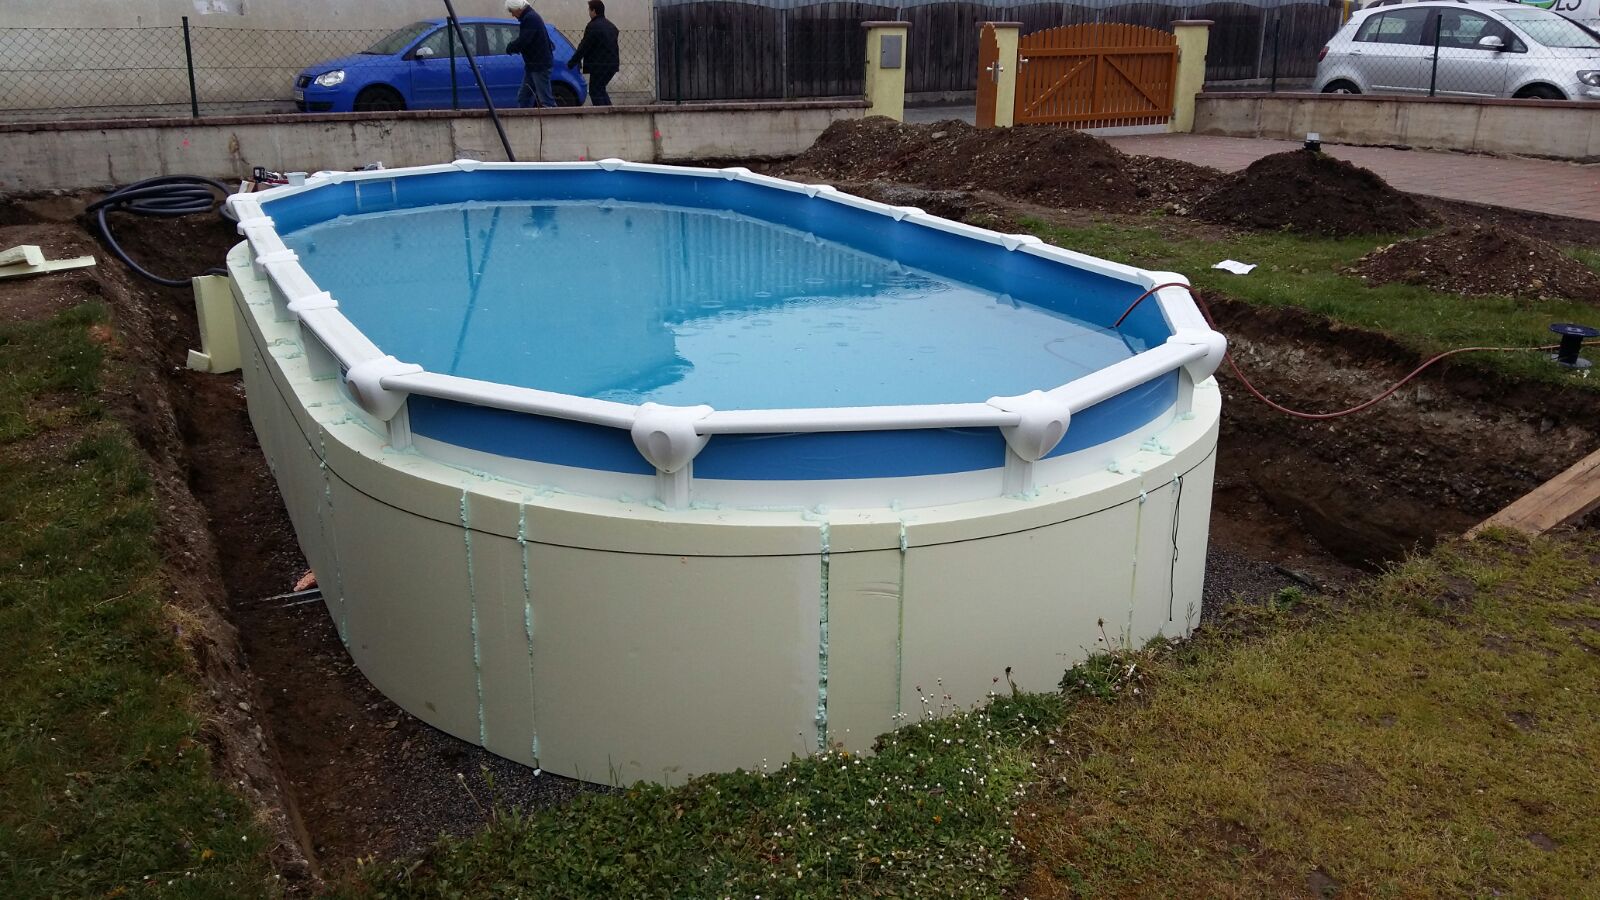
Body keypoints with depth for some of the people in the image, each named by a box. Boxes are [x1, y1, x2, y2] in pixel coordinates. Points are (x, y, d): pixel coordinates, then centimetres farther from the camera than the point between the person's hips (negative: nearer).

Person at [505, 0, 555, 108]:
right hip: (533, 64, 11)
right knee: (523, 96, 12)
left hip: (540, 64, -11)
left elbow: (523, 41, -23)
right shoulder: (529, 17, 17)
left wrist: (509, 47, -7)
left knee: (545, 97, -9)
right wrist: (513, 47, 5)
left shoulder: (531, 18, -17)